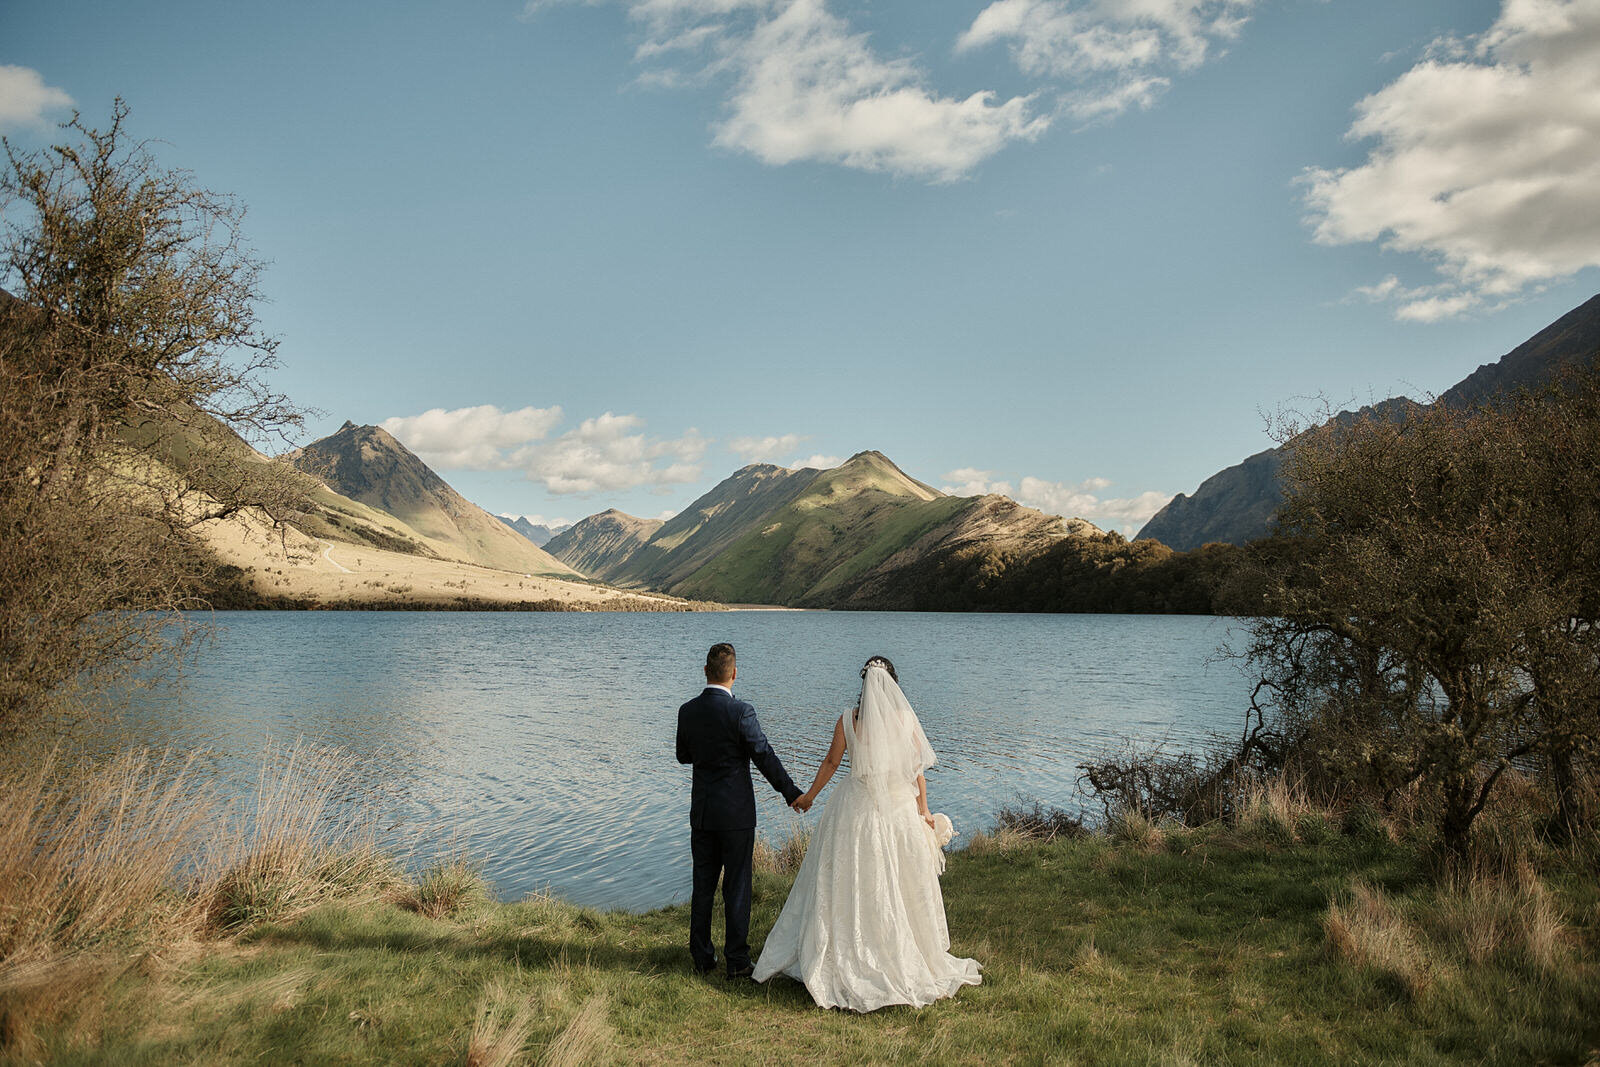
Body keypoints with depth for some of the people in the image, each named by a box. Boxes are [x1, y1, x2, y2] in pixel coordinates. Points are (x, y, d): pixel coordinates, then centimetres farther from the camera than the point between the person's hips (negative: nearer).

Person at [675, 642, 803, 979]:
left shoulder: (688, 711, -1)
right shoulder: (740, 712, -16)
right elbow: (765, 757, -13)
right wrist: (792, 793, -4)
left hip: (701, 812, 5)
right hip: (736, 812, -4)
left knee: (703, 886, 14)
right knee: (736, 887, 4)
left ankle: (702, 957, 22)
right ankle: (736, 961, 10)